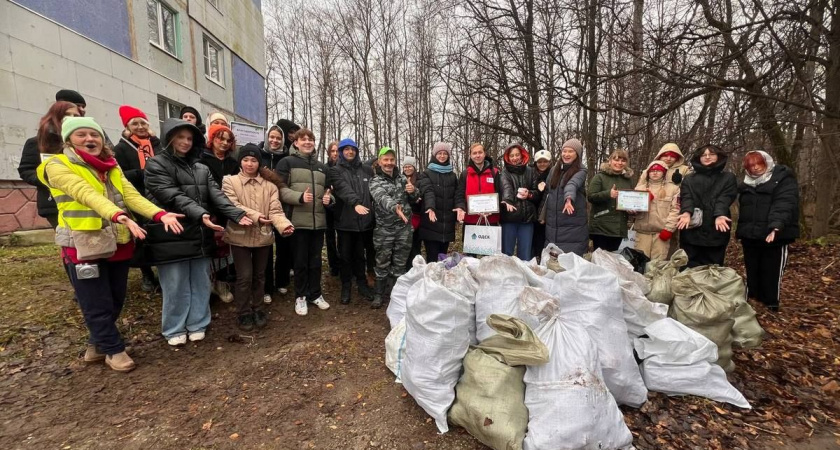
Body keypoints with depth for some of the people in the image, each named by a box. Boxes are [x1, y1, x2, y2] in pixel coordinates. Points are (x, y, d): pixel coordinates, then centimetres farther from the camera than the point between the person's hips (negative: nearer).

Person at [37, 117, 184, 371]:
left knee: (116, 301, 16)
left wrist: (161, 215, -24)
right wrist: (119, 215, -43)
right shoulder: (57, 166, -7)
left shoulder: (112, 167, 10)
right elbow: (87, 194, -25)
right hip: (84, 247, -5)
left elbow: (132, 195, -5)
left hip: (118, 244, 5)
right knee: (97, 305, 5)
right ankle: (114, 349, 24)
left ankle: (97, 345, 38)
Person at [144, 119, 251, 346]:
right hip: (172, 237, -4)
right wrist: (200, 214, -33)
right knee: (176, 286, 6)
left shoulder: (201, 168, 13)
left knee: (200, 284, 12)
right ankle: (174, 329, 24)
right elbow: (173, 197, -18)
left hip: (200, 236, 5)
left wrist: (237, 214, -16)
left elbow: (216, 195, 1)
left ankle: (197, 324, 27)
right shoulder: (156, 165, -3)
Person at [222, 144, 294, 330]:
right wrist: (255, 216, -29)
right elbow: (232, 206, -14)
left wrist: (283, 225, -26)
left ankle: (257, 309, 32)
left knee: (260, 275, 15)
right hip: (240, 236, -2)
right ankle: (244, 313, 20)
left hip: (263, 236, 3)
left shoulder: (269, 184, 3)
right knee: (245, 276, 1)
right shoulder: (230, 181, -1)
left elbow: (275, 209, -6)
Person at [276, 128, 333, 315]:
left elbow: (327, 189, 25)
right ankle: (300, 296, 20)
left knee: (315, 260, 12)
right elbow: (280, 189, -6)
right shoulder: (287, 162, 2)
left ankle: (315, 294, 26)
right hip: (298, 220, -4)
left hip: (319, 220, 4)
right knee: (300, 260, 5)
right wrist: (299, 197, -21)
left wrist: (329, 199, 2)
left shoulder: (322, 166, 18)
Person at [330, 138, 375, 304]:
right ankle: (346, 287, 22)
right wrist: (355, 203, -36)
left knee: (360, 254, 15)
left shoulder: (367, 170, 11)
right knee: (345, 255, 8)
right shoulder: (336, 171, 0)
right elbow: (344, 189, -18)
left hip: (364, 220, 3)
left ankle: (362, 284, 29)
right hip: (346, 220, -2)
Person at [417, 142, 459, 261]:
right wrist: (430, 207, -34)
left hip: (447, 223, 4)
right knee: (432, 258, -4)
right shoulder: (426, 174, 2)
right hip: (431, 224, -4)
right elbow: (427, 191, -16)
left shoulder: (452, 175, 17)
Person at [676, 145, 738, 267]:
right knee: (689, 269, 1)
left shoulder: (728, 177, 12)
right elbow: (686, 197, -3)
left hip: (715, 232, 0)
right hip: (691, 231, 0)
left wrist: (719, 215, -25)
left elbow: (724, 199, -5)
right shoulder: (689, 178, 14)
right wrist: (687, 212, -24)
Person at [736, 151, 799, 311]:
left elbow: (784, 205, -20)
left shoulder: (784, 180, -4)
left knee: (771, 276, 2)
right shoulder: (747, 184, 13)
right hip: (750, 237, 5)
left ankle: (771, 306, 14)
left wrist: (776, 226, -35)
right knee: (752, 274, 12)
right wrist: (741, 231, 12)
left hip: (775, 237, -5)